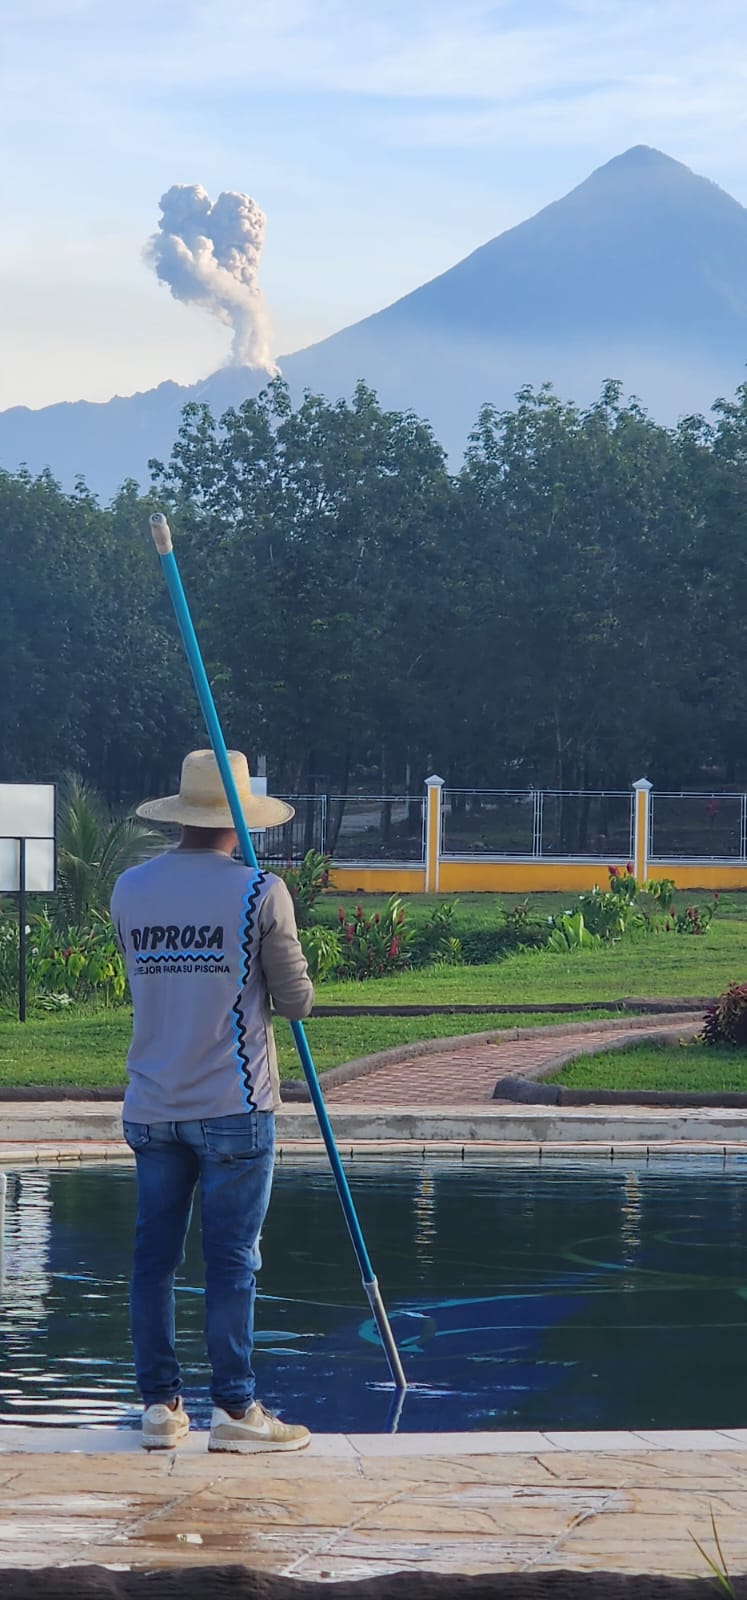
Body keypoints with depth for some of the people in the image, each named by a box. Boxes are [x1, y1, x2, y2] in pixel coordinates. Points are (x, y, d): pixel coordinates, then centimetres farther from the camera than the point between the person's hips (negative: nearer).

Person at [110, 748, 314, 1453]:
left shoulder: (129, 889, 5)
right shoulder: (259, 892, -8)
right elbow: (296, 1002, -3)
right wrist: (290, 986, 18)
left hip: (151, 1109, 4)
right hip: (232, 1107, -4)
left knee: (153, 1255, 9)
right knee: (231, 1260, -1)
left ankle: (159, 1404, 12)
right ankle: (233, 1408, 1)